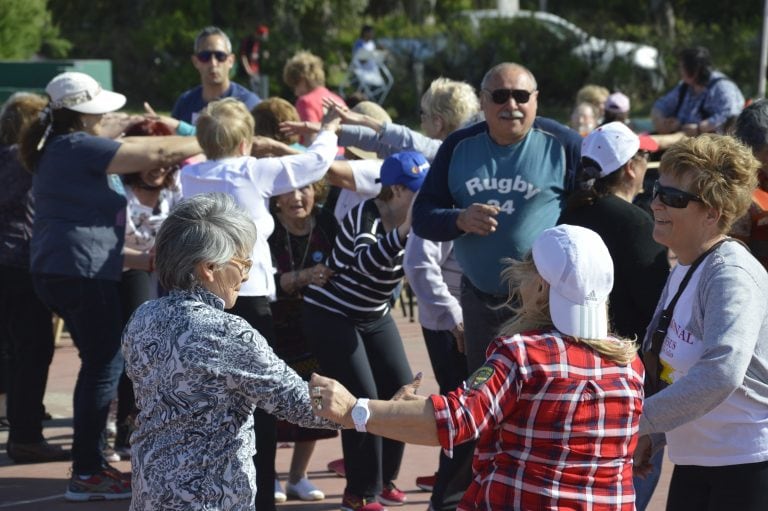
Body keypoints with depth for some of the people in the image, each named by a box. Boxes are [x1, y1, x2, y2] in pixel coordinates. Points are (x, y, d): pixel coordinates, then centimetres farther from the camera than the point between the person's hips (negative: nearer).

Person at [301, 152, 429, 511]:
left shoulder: (412, 218, -3)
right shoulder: (366, 215, -25)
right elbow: (366, 262, -44)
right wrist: (405, 228, -55)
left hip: (375, 317, 8)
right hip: (330, 316, -7)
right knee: (363, 401, -11)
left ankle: (384, 480, 20)